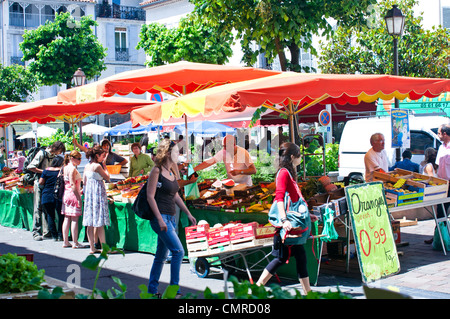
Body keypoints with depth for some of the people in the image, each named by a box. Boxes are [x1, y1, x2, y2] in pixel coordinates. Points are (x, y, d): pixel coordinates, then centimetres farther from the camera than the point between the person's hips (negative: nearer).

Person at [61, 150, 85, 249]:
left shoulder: (66, 168, 14)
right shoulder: (73, 169, -13)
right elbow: (72, 184, -18)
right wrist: (78, 198, -18)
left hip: (66, 195, 9)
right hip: (73, 195, -9)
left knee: (67, 218, 10)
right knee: (75, 219, -4)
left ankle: (65, 242, 14)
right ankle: (75, 243, -2)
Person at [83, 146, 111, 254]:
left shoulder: (87, 166, 9)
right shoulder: (97, 166, -13)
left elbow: (84, 182, 14)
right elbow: (107, 178, -7)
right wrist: (104, 167, 3)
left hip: (89, 193, 8)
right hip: (98, 193, -8)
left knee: (90, 223, 7)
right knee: (100, 222, -5)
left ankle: (92, 247, 10)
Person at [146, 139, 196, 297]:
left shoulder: (171, 172, 14)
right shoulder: (156, 171, -10)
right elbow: (150, 196, -14)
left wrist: (188, 213, 17)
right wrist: (160, 219, -20)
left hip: (170, 217, 9)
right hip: (160, 217, -8)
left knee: (161, 255, 12)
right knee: (178, 251, -13)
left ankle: (152, 289, 20)